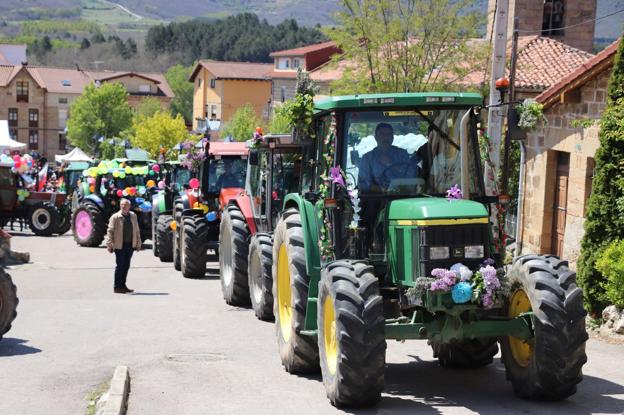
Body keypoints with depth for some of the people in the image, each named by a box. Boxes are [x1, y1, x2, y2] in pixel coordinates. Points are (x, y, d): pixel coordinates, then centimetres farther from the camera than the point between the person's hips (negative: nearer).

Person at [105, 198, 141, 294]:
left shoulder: (133, 216, 10)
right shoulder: (115, 217, -4)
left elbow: (137, 231, 14)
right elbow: (110, 231, -5)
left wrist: (138, 243, 11)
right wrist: (110, 245, -10)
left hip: (130, 245, 5)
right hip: (120, 245, -5)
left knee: (126, 266, 10)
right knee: (120, 266, -2)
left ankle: (123, 285, 21)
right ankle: (117, 287, 6)